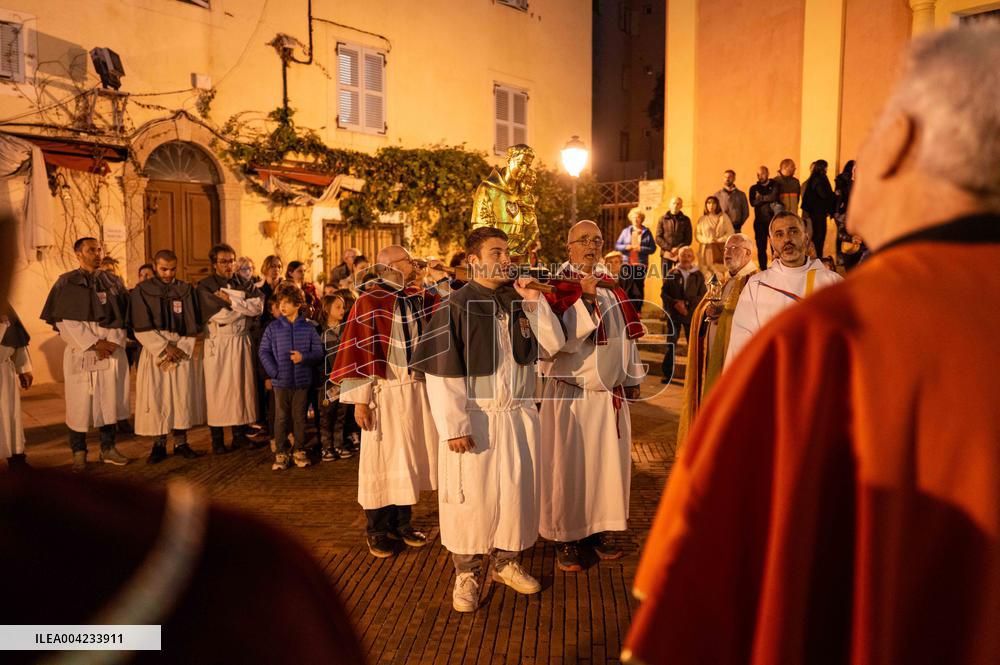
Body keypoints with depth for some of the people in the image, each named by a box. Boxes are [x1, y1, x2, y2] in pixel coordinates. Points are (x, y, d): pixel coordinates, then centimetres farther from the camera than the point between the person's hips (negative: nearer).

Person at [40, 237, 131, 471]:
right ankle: (79, 453, 10)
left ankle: (108, 448, 16)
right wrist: (94, 343, -13)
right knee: (80, 403, -1)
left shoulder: (112, 283, 13)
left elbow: (121, 317, 9)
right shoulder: (66, 283, 1)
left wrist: (112, 342, -7)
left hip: (112, 352, 3)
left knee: (110, 400, 6)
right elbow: (64, 321, -6)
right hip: (80, 353, -3)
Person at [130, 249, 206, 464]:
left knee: (183, 397, 2)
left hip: (183, 352, 1)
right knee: (156, 398, 0)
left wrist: (179, 350, -9)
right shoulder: (142, 291, 1)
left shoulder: (186, 290, 6)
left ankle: (181, 442, 11)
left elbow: (192, 326, 2)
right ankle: (159, 445, 9)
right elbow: (142, 327, -5)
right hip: (154, 351, -1)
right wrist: (165, 348, -12)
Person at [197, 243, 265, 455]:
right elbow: (220, 316, -15)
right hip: (218, 343, -4)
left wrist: (232, 301, -13)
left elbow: (258, 306, -7)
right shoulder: (205, 286, -2)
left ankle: (240, 435, 17)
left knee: (242, 386, 7)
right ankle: (217, 440, 9)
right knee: (218, 390, 1)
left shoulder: (244, 283, 10)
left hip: (242, 341, 4)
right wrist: (245, 306, -6)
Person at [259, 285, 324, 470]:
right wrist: (274, 371, -9)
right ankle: (280, 453, 15)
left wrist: (304, 357, -17)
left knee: (299, 417, 9)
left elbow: (319, 352, 1)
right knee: (281, 417, 6)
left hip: (303, 380, 0)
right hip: (281, 381, 0)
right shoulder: (273, 327, 2)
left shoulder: (308, 327, 1)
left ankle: (299, 451, 21)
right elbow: (264, 352, 2)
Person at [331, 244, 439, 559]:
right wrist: (359, 399, -16)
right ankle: (377, 531, 21)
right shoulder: (369, 301, -11)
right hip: (385, 392, -6)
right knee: (381, 459, 5)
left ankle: (402, 523, 29)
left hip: (417, 389, 6)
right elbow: (359, 350, -13)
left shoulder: (418, 297, 6)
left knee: (410, 457, 13)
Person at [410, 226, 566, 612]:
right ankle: (466, 574, 24)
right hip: (475, 419, -5)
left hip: (518, 414, 5)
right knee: (472, 496, 6)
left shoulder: (520, 301, 5)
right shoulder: (456, 306, -11)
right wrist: (453, 426, -16)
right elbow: (441, 372, -13)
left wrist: (535, 302, -10)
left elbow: (554, 344, 1)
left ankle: (505, 562, 33)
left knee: (517, 490, 13)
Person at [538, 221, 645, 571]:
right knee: (568, 465, 2)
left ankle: (601, 528, 27)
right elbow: (560, 339, -19)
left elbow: (625, 333, 16)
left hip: (610, 393, 5)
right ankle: (565, 538, 15)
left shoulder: (612, 288, 10)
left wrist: (633, 377, 16)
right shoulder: (557, 288, -7)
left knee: (608, 462, 12)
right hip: (570, 394, -5)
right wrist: (585, 299, -27)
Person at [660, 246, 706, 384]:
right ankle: (667, 374, 11)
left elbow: (703, 295, 1)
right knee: (671, 345, 3)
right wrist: (675, 303, -13)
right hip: (674, 314, 0)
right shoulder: (672, 273, 3)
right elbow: (663, 293, 2)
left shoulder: (698, 275, 3)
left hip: (692, 315, 0)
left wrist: (688, 305, -12)